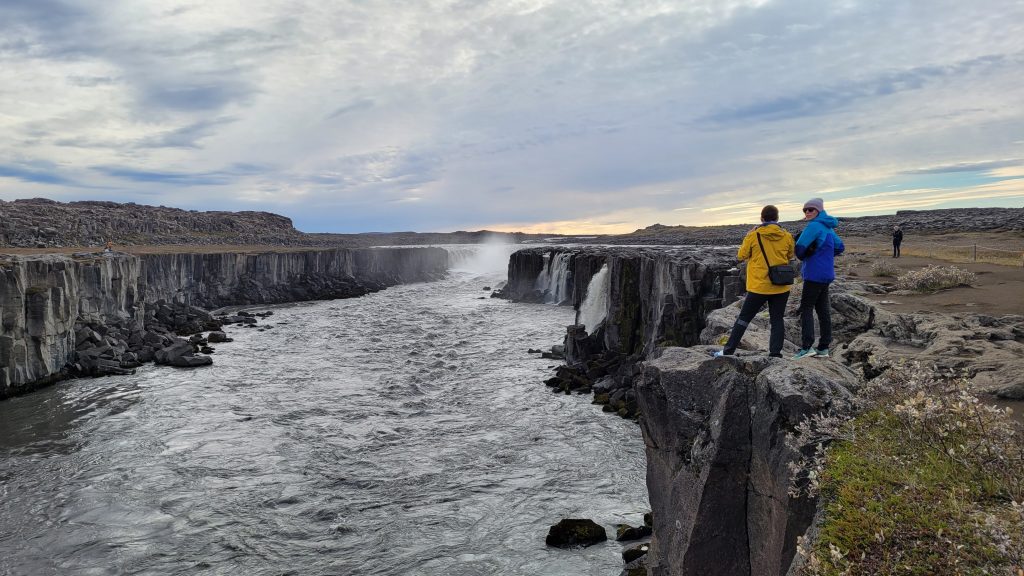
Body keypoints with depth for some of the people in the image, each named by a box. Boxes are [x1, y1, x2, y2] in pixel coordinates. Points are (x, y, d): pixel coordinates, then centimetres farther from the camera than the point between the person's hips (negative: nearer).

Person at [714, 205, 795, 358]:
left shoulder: (753, 236, -11)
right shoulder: (787, 236, -3)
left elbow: (741, 256, 1)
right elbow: (790, 256, 13)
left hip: (759, 286, -2)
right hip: (781, 287, 2)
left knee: (744, 317, 7)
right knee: (777, 320, 9)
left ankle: (729, 350, 10)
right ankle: (775, 353, 6)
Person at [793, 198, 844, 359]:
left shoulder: (814, 226, -14)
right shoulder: (828, 228, 14)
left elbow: (800, 247, -19)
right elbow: (840, 247, 23)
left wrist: (802, 256, 2)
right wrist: (824, 255, 14)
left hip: (814, 274, -9)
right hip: (826, 274, 9)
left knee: (806, 308, -7)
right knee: (823, 309, 10)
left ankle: (806, 346, -13)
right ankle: (823, 347, 14)